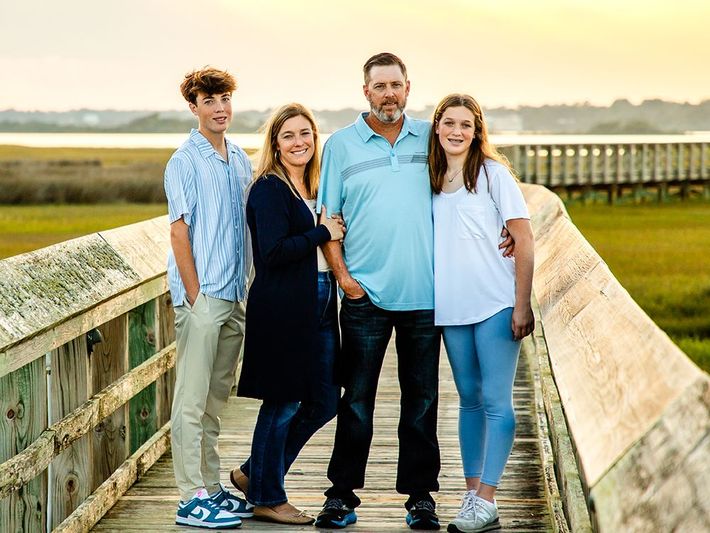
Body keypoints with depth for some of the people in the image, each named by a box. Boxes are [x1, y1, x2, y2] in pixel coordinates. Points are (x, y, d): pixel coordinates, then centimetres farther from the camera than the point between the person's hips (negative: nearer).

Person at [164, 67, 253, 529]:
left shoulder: (240, 160, 13)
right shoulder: (185, 162, -7)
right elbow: (179, 231, -10)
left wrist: (247, 288, 12)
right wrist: (195, 296, -14)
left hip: (235, 296, 7)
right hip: (201, 297, -7)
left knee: (216, 399, 14)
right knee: (193, 400, -4)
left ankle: (212, 488, 23)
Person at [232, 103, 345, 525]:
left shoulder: (311, 189, 16)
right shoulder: (269, 189, -10)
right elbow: (273, 252, -21)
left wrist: (333, 232, 4)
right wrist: (323, 233, -13)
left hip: (318, 304, 9)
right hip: (283, 308, -9)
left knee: (324, 402, 11)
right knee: (282, 404, 0)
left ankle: (255, 473, 26)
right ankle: (267, 498, 15)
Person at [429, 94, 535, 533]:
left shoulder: (493, 173, -5)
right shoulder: (432, 179, 11)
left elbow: (524, 241, -7)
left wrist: (522, 304, -13)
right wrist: (428, 301, 10)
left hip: (496, 306, -5)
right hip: (451, 308, 5)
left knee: (496, 400, -5)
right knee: (469, 399, 11)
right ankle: (472, 493, 18)